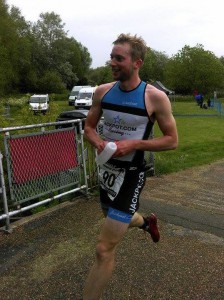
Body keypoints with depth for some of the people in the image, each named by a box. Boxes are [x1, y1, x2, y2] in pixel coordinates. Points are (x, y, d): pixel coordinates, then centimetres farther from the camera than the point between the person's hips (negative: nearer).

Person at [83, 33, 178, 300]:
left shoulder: (156, 97, -15)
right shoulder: (102, 91, -2)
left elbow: (172, 141, -8)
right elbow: (89, 127, 9)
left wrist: (134, 144, -22)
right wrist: (99, 143, -14)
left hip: (130, 174, -6)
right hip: (107, 169, 6)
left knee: (104, 249, -8)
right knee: (117, 219, 31)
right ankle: (147, 222, 63)